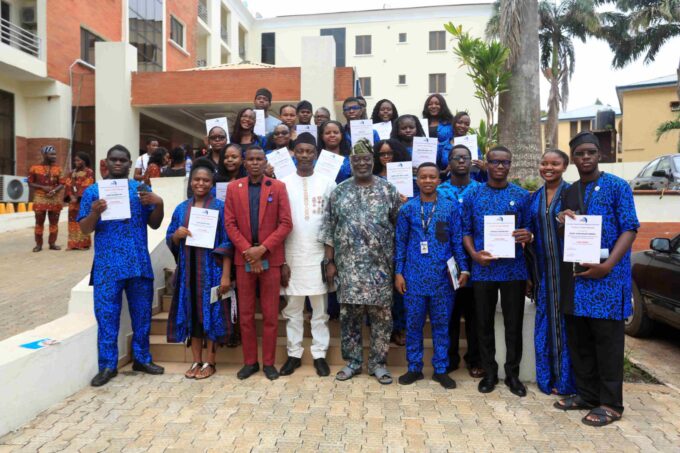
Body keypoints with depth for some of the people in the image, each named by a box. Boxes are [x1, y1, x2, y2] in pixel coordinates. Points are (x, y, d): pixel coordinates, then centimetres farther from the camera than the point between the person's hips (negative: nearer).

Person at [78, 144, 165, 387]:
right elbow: (85, 229, 0)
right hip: (107, 265, -2)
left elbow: (154, 224, 6)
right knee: (107, 315, 3)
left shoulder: (141, 189, 8)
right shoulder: (93, 191, 4)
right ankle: (108, 365, 16)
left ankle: (142, 358, 24)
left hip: (139, 264, 2)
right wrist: (94, 213, -19)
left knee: (142, 314, 10)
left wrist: (159, 204, -11)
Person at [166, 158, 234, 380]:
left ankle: (210, 363, 15)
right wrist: (177, 234, -12)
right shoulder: (181, 208, 9)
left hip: (211, 269, -4)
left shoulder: (220, 208, -3)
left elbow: (227, 244, -7)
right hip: (188, 270, 4)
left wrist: (226, 275, -13)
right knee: (191, 313, 9)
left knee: (210, 312, 2)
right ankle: (196, 361, 22)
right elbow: (170, 241, 12)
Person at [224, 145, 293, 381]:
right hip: (244, 258, 2)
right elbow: (230, 223, 1)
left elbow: (286, 223, -5)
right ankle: (250, 361, 21)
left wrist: (262, 249, -14)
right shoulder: (233, 188, 7)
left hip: (270, 258, -1)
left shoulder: (278, 187, 1)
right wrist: (247, 251, -10)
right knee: (245, 314, 8)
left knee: (271, 315, 5)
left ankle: (268, 362, 17)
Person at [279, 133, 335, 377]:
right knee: (292, 309, 9)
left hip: (319, 255, 0)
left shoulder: (327, 183, 2)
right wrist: (281, 261, -2)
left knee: (320, 309, 7)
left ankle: (319, 354, 18)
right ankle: (294, 353, 21)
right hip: (292, 256, 1)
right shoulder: (283, 183, 2)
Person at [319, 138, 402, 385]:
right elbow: (329, 230, 5)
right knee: (349, 315, 7)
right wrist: (329, 262, 1)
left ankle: (378, 363, 22)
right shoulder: (339, 192, 5)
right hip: (348, 266, 1)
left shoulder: (388, 190, 2)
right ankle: (352, 361, 24)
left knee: (381, 315, 5)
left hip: (380, 266, -1)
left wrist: (397, 260, -1)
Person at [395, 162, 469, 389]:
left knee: (441, 324, 9)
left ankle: (441, 369, 22)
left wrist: (464, 269, -1)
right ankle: (414, 368, 22)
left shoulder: (451, 207, 4)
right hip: (414, 277, 0)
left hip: (442, 277, 0)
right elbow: (401, 243, 4)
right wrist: (398, 273, 0)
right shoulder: (407, 209, 3)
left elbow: (457, 241, 5)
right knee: (413, 323, 8)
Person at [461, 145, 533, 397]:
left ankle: (512, 374, 23)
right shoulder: (472, 195, 5)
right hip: (483, 269, 0)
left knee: (514, 323, 7)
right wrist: (474, 254, -12)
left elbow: (529, 229, 7)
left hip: (514, 269, 0)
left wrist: (528, 235, -16)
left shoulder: (522, 195, 4)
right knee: (484, 322, 9)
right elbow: (466, 230, 4)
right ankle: (489, 372, 24)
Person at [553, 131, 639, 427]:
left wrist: (607, 265, -20)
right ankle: (586, 393, 24)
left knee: (607, 341, 2)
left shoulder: (617, 186, -2)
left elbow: (630, 228, -8)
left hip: (606, 275, -5)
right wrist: (562, 222, -7)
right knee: (578, 340, 11)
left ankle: (610, 403, 14)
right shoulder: (568, 192, 14)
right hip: (574, 274, 5)